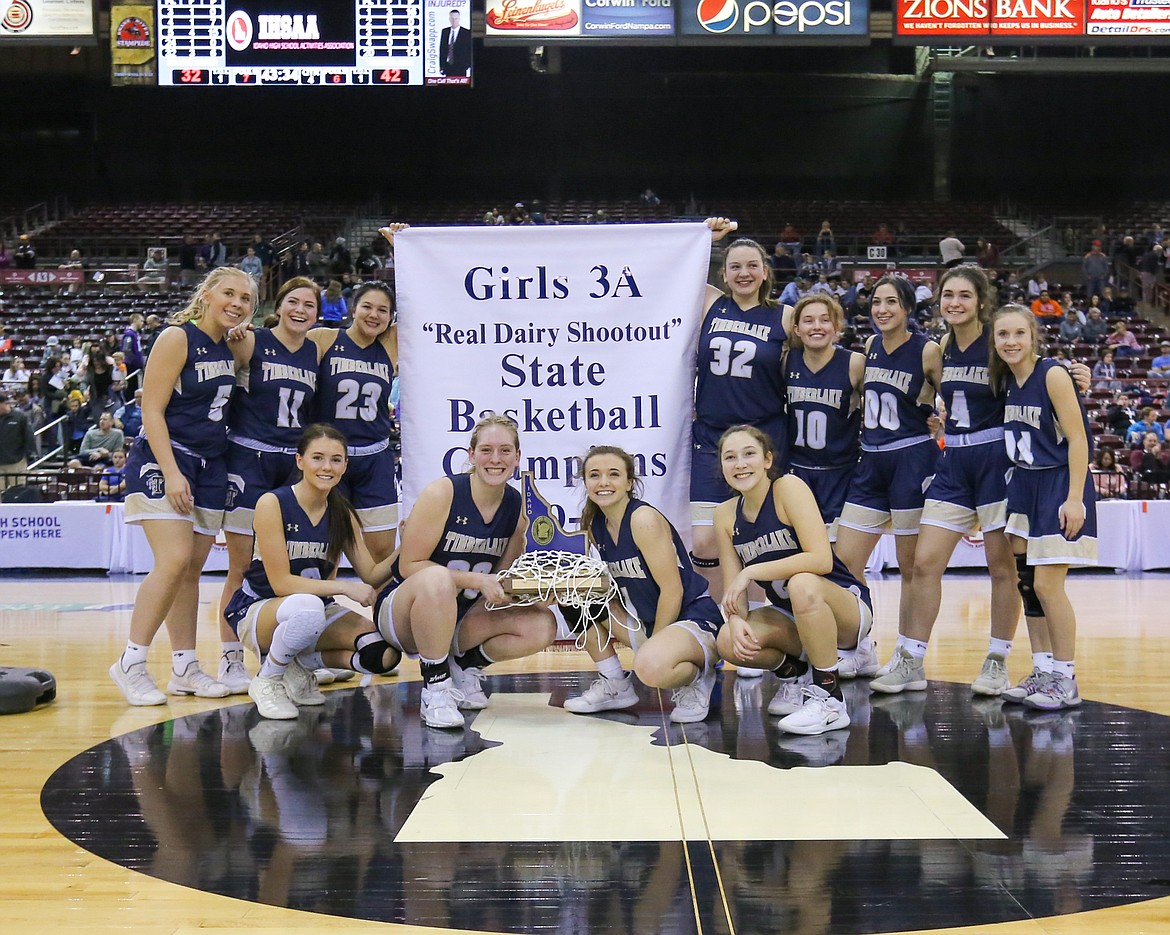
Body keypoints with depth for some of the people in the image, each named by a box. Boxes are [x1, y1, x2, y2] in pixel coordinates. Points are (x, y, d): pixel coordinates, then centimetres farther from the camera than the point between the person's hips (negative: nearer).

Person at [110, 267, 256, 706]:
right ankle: (131, 662, -9)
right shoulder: (177, 338, -10)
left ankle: (184, 668, 13)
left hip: (210, 467, 7)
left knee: (192, 570, 8)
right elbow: (151, 410, -14)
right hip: (162, 461, -7)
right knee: (174, 562, -18)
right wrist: (171, 473, -21)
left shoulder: (230, 348, 11)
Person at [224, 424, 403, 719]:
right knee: (306, 607, -40)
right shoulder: (273, 503, -16)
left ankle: (303, 663, 7)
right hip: (256, 611, -5)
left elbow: (371, 576, 0)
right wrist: (343, 587, -26)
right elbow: (281, 583, -19)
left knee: (384, 653, -18)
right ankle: (267, 680, -12)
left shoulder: (342, 514, 2)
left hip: (317, 609, 6)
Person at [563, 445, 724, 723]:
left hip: (694, 620, -8)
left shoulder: (644, 519, -18)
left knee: (650, 667, -38)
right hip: (647, 620, 8)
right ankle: (614, 685, 10)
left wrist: (653, 643, -12)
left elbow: (672, 590, -18)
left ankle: (696, 678, -2)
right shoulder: (595, 525, 6)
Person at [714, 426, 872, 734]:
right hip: (792, 618, 5)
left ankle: (830, 699, -21)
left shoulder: (789, 487, -17)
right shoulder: (725, 515, 1)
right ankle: (795, 673, 9)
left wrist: (751, 572, -25)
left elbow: (821, 559, -28)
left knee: (802, 584, -38)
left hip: (849, 611, -5)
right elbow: (733, 586, -1)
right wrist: (736, 620, -23)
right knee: (728, 642, -23)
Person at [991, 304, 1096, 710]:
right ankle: (1042, 672, 18)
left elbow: (1077, 439, -16)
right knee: (1025, 582, 7)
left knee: (1047, 585, -8)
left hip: (1059, 484, -7)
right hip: (1022, 486, 7)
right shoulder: (1002, 380, 6)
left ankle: (1066, 681, 3)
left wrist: (1074, 499, -21)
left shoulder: (1053, 375, -14)